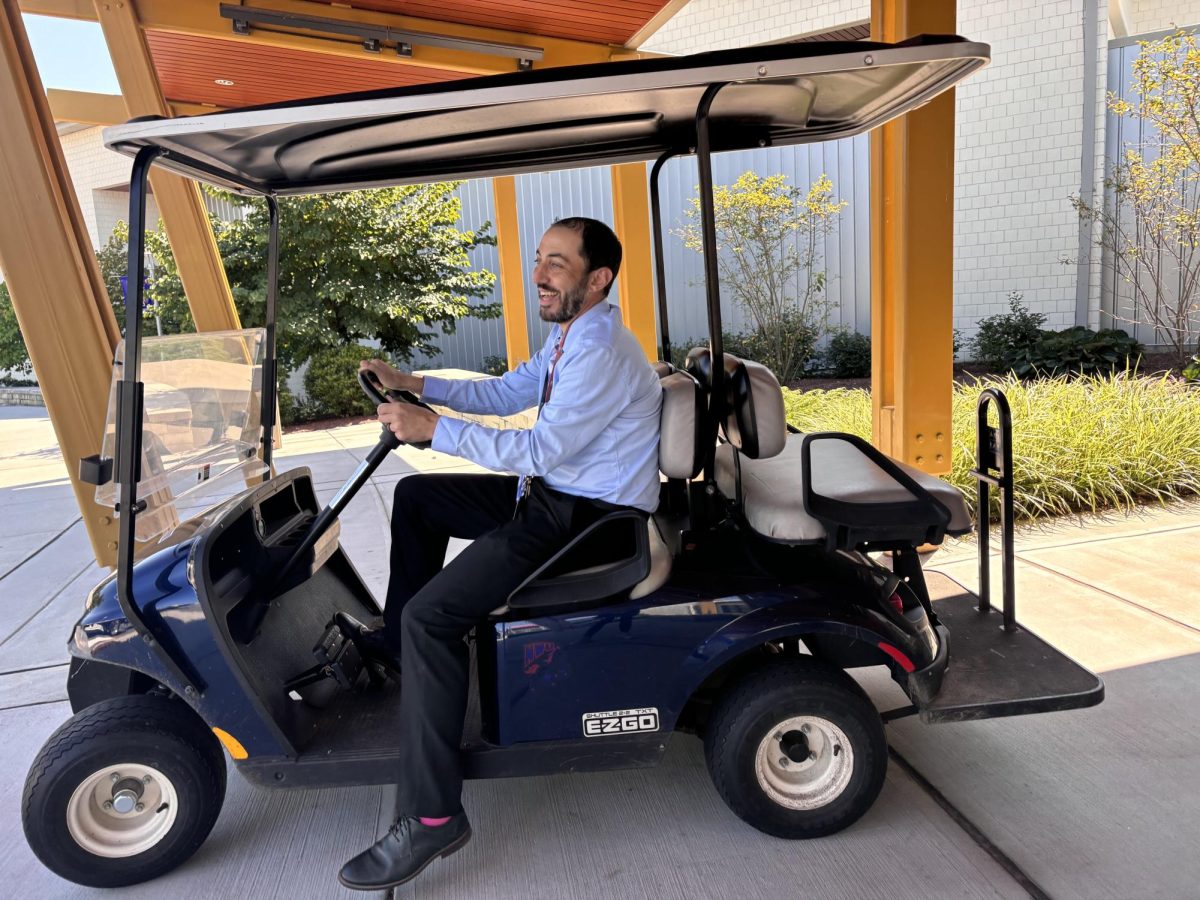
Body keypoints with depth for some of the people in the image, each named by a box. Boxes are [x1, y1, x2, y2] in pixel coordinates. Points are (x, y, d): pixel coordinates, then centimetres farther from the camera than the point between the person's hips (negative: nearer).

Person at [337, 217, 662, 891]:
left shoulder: (600, 350, -21)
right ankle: (397, 644, 32)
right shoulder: (569, 335, 12)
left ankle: (433, 818, -8)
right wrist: (413, 384, 8)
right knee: (417, 497, 19)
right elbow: (504, 394, 17)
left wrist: (432, 426, -21)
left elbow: (540, 449, -26)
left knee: (431, 615, -20)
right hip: (553, 492, 11)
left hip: (590, 516, -11)